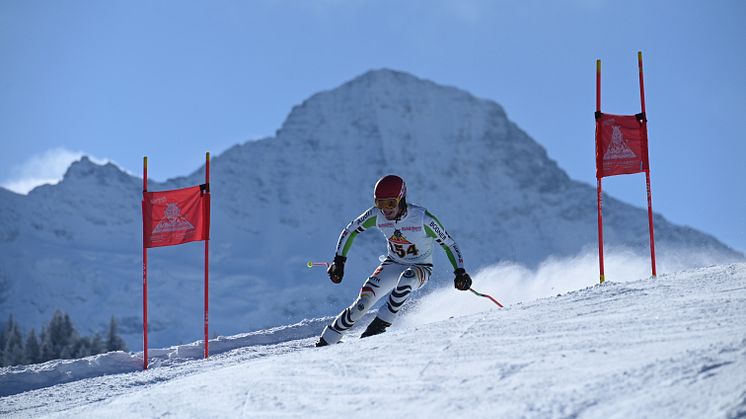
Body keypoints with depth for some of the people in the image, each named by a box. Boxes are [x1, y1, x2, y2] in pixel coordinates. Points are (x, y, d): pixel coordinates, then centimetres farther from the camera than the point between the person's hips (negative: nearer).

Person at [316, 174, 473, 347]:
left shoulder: (422, 218, -26)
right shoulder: (376, 215, -17)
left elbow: (448, 244, -17)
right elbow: (349, 232, -2)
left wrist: (460, 272, -26)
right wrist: (339, 262, -8)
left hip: (420, 268, -3)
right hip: (393, 264, 3)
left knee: (406, 278, -39)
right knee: (364, 301, -18)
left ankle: (380, 324, -25)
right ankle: (326, 341, -7)